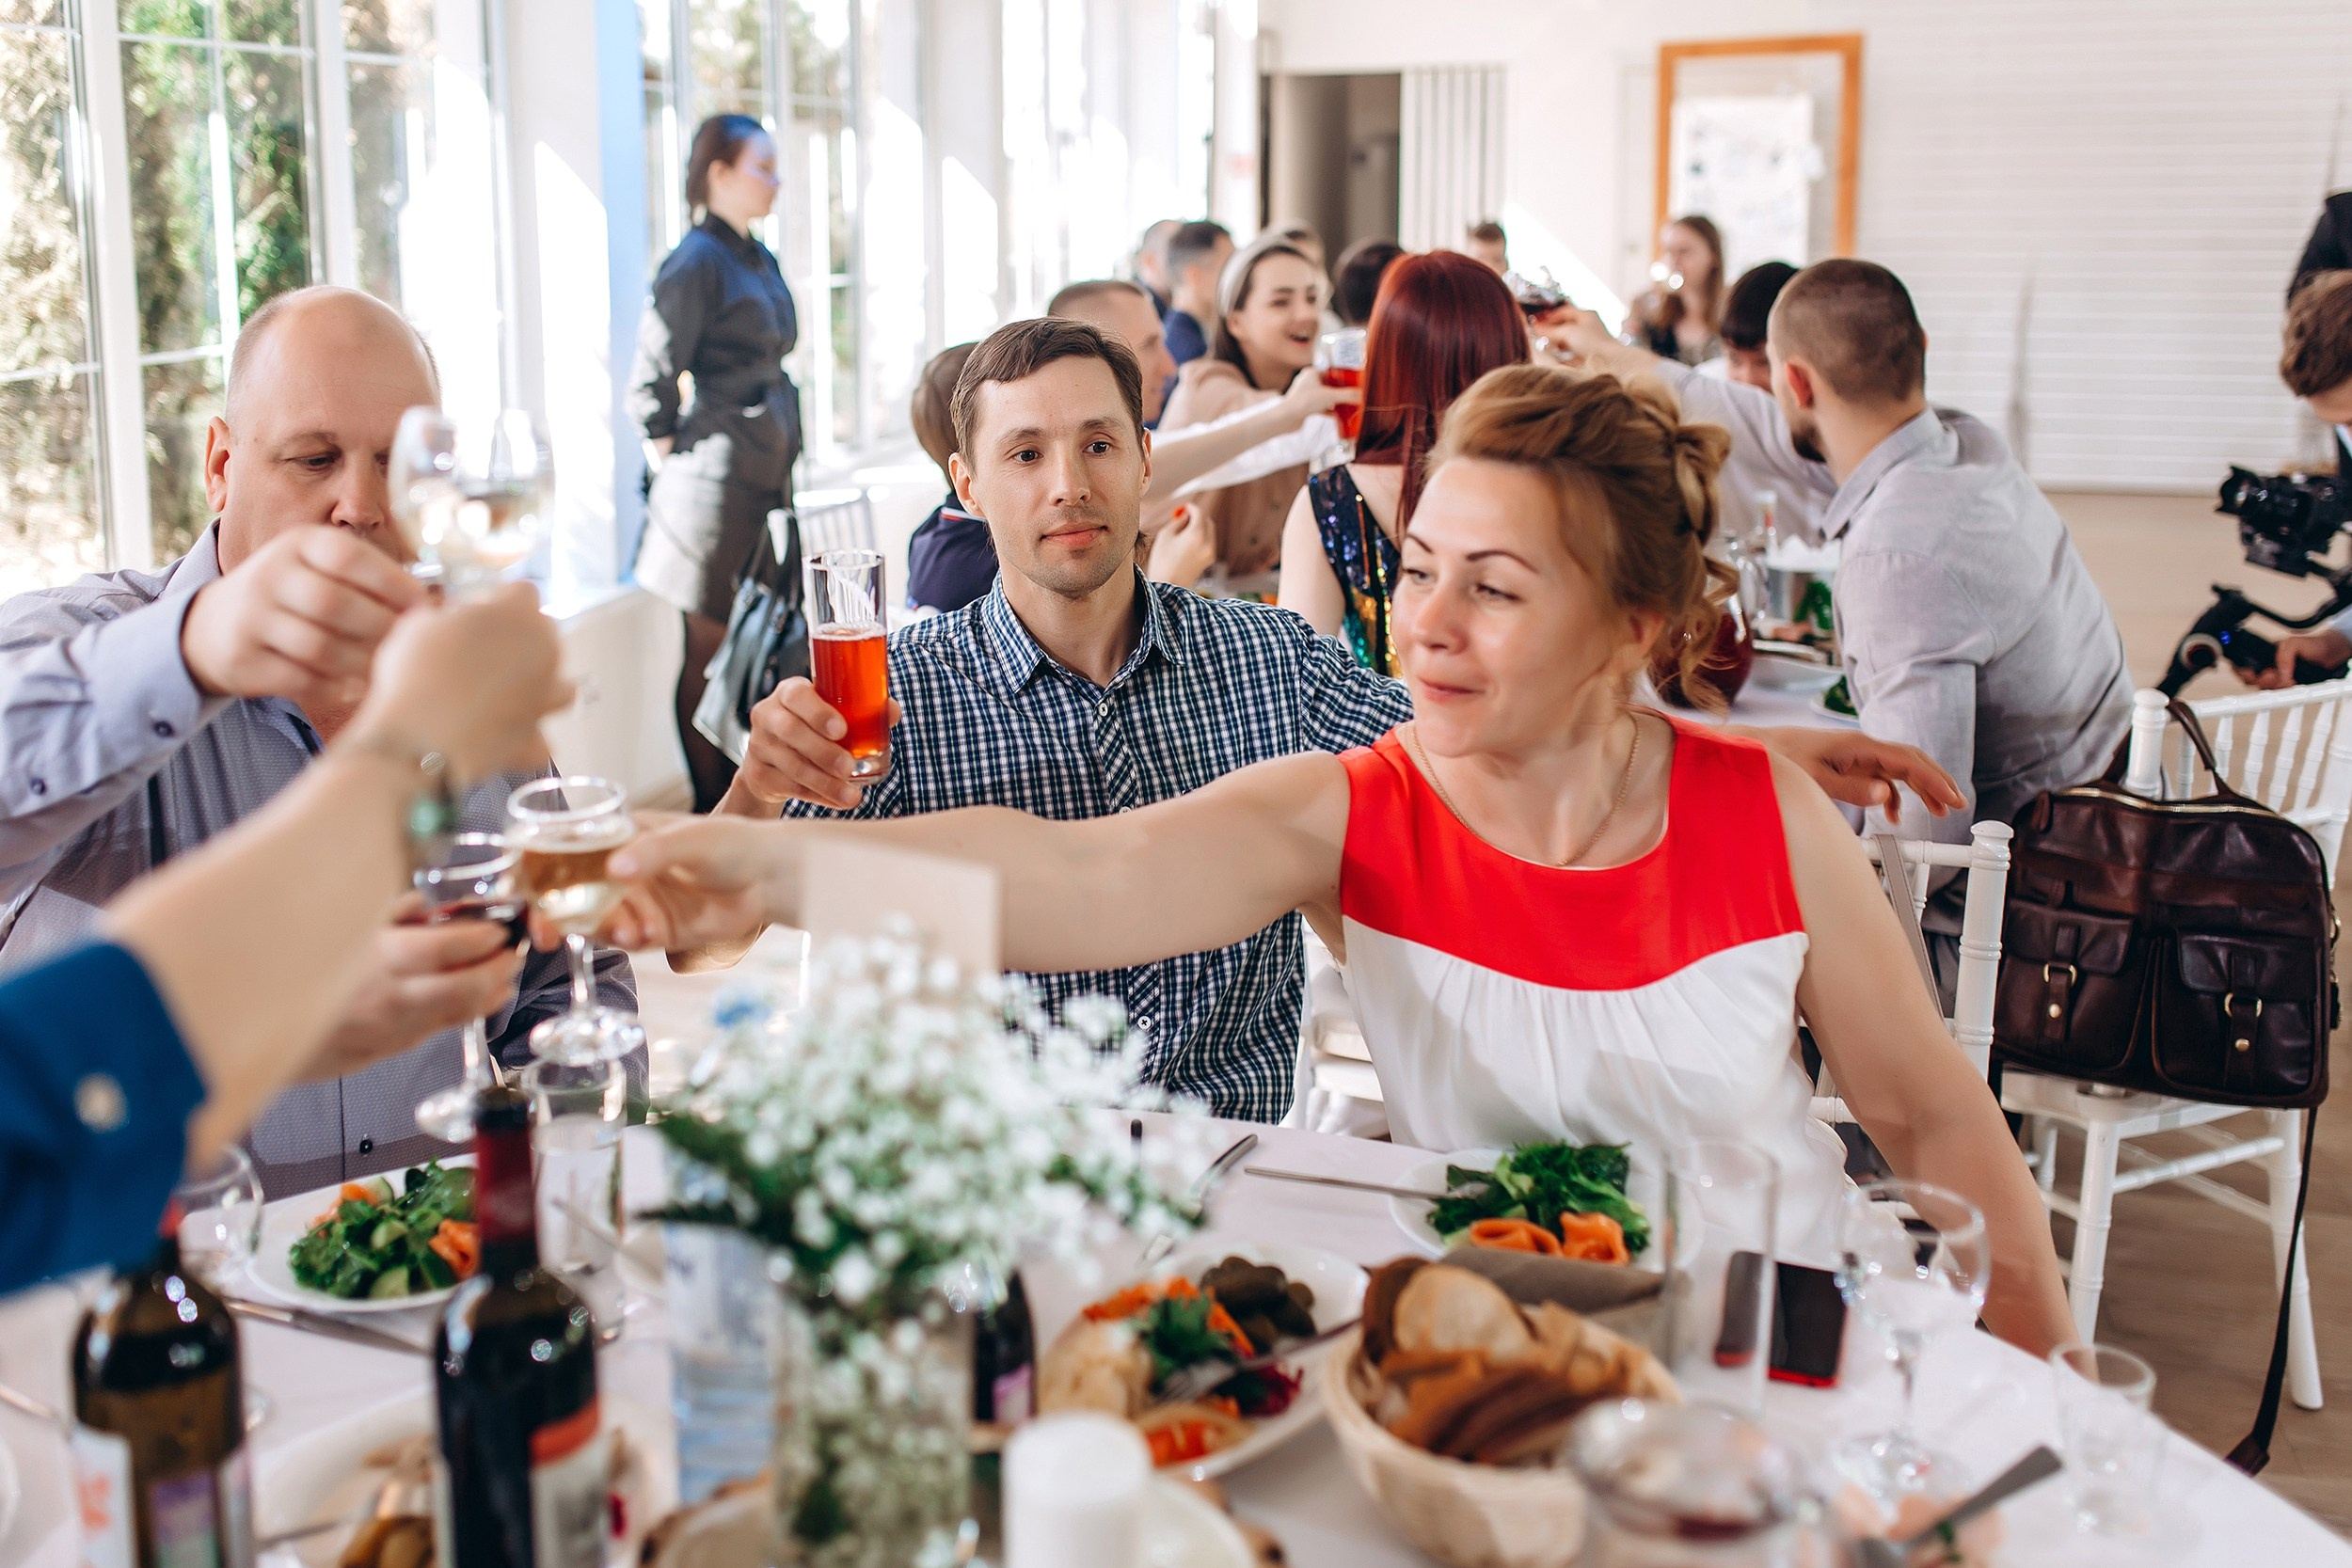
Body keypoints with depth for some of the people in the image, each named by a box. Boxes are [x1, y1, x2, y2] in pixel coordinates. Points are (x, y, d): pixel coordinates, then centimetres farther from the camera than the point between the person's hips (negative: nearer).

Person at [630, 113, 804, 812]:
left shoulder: (759, 259, 15)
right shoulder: (695, 263, -10)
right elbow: (650, 389, -12)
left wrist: (784, 463, 17)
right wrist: (680, 467, -6)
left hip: (769, 475, 8)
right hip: (718, 478, -8)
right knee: (709, 646, -1)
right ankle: (711, 807, 7)